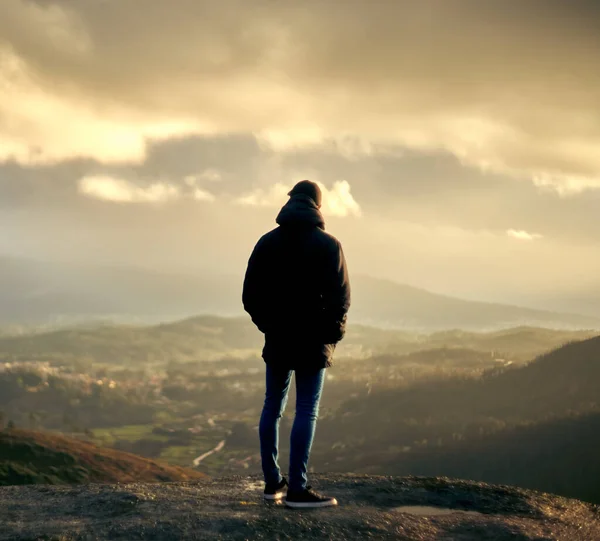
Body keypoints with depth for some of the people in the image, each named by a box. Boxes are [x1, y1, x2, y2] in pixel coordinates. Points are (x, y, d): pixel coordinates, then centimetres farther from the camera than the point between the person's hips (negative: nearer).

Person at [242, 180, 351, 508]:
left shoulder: (267, 242, 3)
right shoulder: (328, 245, -8)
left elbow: (250, 295, 2)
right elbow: (340, 296, -12)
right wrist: (332, 332, 2)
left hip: (277, 340, 4)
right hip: (312, 342, -4)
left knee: (272, 407, 14)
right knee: (307, 411, -3)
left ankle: (272, 482, 17)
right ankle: (297, 489, -7)